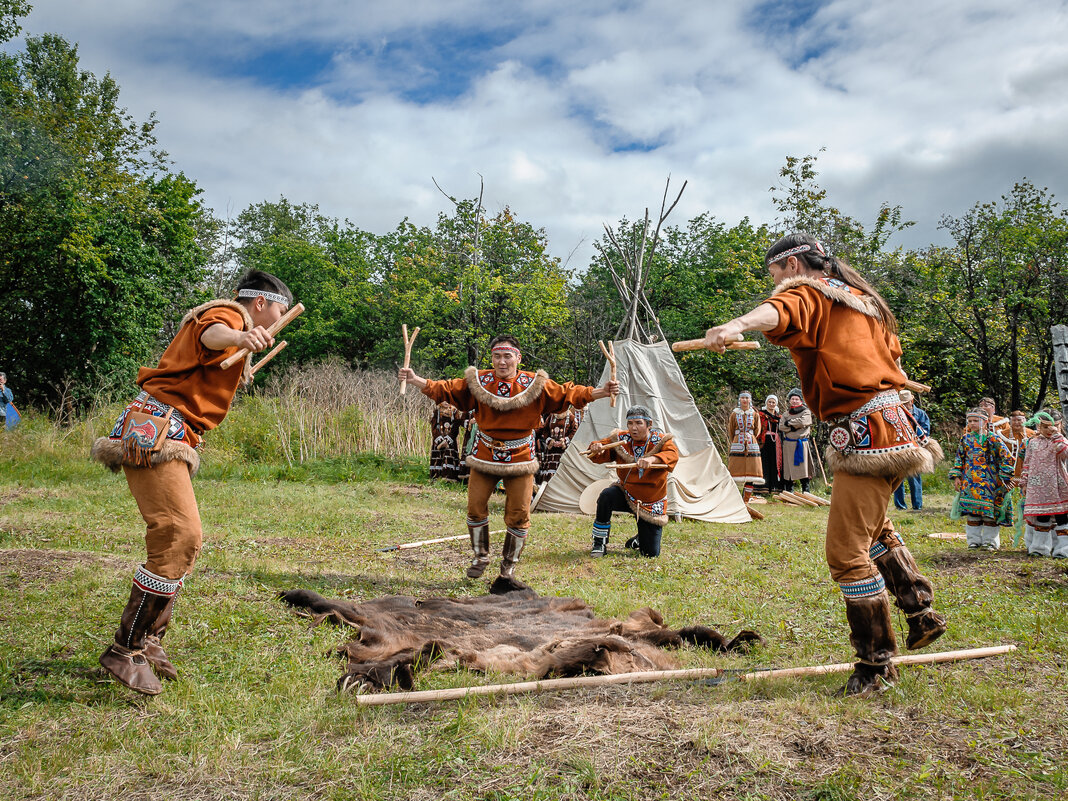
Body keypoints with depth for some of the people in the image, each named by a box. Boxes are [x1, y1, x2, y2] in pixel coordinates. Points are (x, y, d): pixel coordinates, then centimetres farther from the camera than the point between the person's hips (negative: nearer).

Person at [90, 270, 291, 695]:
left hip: (166, 437, 11)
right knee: (178, 537, -17)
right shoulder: (229, 313, -6)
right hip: (156, 431, -11)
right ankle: (125, 651, -10)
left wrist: (239, 371, 60)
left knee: (185, 541, 12)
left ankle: (147, 640, 20)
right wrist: (240, 338, -54)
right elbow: (212, 332, -31)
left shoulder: (234, 324, 25)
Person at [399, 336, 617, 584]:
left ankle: (509, 564, 22)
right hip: (485, 455, 1)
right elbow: (446, 389, -3)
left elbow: (567, 394, -6)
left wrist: (601, 392, -18)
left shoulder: (536, 384, -6)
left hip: (520, 458, -1)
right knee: (476, 506, 3)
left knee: (519, 514, 1)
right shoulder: (478, 381, -3)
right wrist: (415, 380, -15)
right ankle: (480, 557, 26)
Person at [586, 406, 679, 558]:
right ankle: (599, 544, -15)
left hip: (651, 504, -1)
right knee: (606, 496, -33)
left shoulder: (662, 441, -15)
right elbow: (600, 456, -4)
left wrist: (652, 459, -58)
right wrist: (596, 448, -30)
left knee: (651, 553, -4)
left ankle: (640, 539, 35)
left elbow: (672, 455, -36)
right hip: (625, 493, 2)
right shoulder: (620, 439, -6)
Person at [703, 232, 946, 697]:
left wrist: (735, 326, -52)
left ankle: (877, 663, 4)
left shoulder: (807, 293, -5)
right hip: (893, 423, 10)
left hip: (867, 432, -10)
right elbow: (892, 349, 39)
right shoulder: (860, 298, 22)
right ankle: (921, 613, 38)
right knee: (874, 530, 31)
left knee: (846, 552, -6)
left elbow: (776, 312, -32)